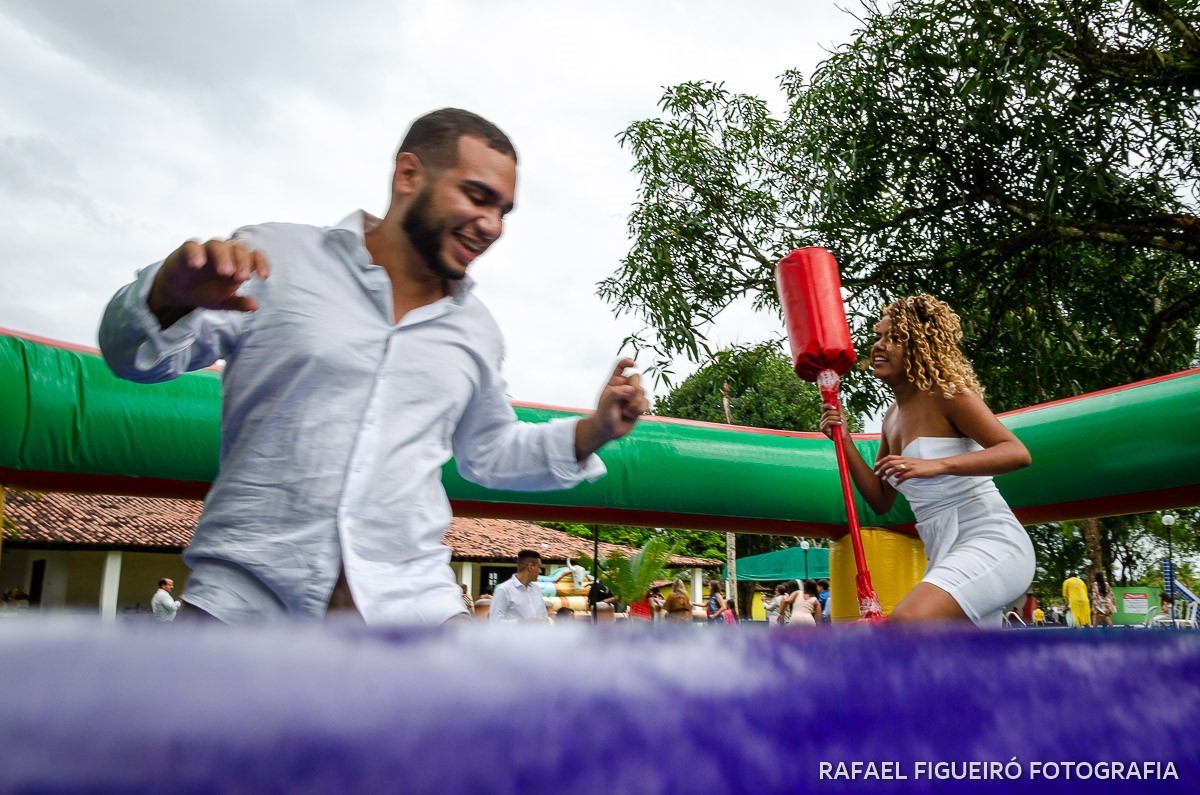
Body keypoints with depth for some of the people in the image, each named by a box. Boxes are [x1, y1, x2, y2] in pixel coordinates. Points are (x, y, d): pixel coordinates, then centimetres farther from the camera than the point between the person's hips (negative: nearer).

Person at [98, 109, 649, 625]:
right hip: (243, 598, -3)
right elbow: (135, 356, -2)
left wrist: (594, 430, 8)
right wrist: (172, 294, -26)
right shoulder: (275, 257, 0)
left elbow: (489, 452, 24)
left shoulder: (476, 330, 13)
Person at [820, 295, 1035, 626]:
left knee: (907, 622, -33)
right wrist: (844, 439, 4)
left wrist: (937, 465, -34)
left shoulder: (946, 395, -9)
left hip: (991, 542, -9)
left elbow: (1017, 452, -21)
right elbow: (880, 500, 14)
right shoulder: (893, 418, 14)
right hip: (947, 556, 9)